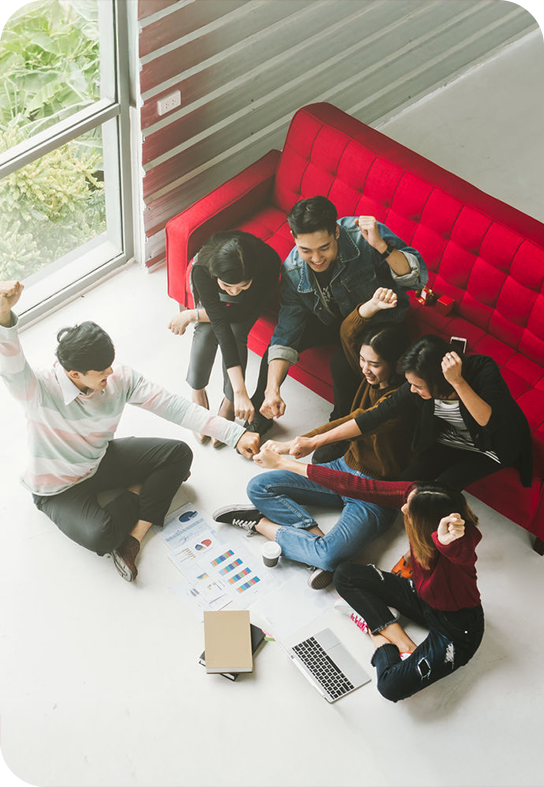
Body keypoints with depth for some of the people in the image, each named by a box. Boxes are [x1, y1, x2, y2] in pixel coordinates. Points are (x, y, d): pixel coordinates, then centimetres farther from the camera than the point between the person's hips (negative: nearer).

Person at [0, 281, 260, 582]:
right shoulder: (40, 392, -34)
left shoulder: (120, 379, -19)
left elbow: (175, 407, -20)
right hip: (59, 489, -5)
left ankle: (132, 539, -9)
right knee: (100, 535, -32)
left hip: (102, 460, 5)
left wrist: (236, 435, -25)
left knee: (178, 453, -8)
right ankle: (140, 491, 3)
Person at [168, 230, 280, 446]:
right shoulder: (202, 270, -41)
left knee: (236, 333, -26)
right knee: (207, 331, -27)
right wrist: (241, 391, -49)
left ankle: (229, 403, -4)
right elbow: (219, 323, -45)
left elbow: (243, 312, -31)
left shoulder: (269, 262, -42)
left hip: (252, 299, 0)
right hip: (214, 297, 0)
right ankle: (198, 391, 0)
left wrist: (193, 315, -29)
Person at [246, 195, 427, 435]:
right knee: (277, 337, -12)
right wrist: (273, 389, -31)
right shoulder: (293, 271, -23)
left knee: (343, 364, -28)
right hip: (333, 317, 4)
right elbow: (285, 336, -19)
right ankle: (259, 414, 14)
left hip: (379, 317, -3)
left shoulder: (363, 235, -35)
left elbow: (418, 278, -36)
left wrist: (382, 246, -52)